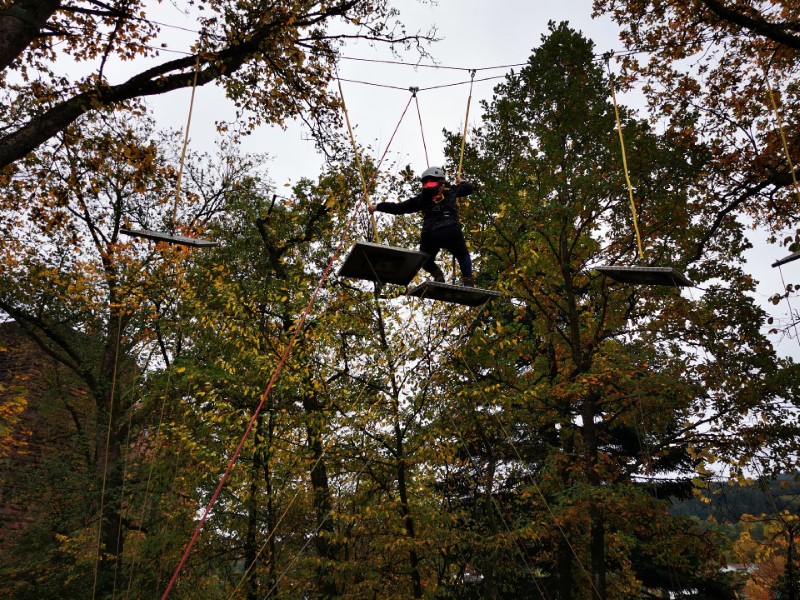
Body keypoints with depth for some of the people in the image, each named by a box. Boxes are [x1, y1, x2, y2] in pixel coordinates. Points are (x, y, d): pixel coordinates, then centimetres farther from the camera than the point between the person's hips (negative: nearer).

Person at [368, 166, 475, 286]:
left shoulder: (422, 197, 16)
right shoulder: (451, 191, 19)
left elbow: (399, 207, 17)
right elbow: (468, 188, 36)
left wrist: (377, 207, 26)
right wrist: (461, 182, 59)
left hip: (429, 236, 0)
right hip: (452, 233, 0)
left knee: (426, 262, 26)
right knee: (463, 257, 26)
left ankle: (437, 274, -5)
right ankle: (468, 280, 3)